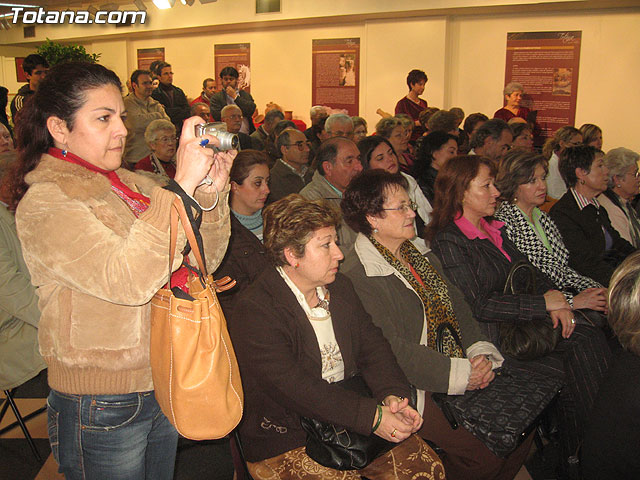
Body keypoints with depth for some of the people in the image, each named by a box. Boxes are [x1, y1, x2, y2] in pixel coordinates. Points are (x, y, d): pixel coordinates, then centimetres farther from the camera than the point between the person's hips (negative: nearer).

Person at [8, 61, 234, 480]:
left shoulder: (128, 183, 4)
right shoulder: (45, 202, -16)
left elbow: (204, 260, 3)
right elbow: (127, 280, -31)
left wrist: (210, 194, -14)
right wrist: (182, 184, -33)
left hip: (162, 388, 7)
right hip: (101, 409, -6)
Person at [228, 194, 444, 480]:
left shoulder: (340, 288, 8)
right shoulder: (254, 311, -18)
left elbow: (372, 346, 5)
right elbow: (292, 387, -24)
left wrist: (392, 395, -15)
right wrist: (372, 416, -25)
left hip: (350, 419, 6)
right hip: (287, 442, -6)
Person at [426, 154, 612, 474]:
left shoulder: (493, 229, 13)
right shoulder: (448, 241, -14)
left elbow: (526, 269, 16)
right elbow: (478, 305, -19)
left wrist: (556, 299, -4)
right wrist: (544, 304, -16)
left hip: (520, 323, 8)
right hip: (488, 338, -8)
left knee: (592, 342, -11)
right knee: (573, 375, -15)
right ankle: (572, 461, 2)